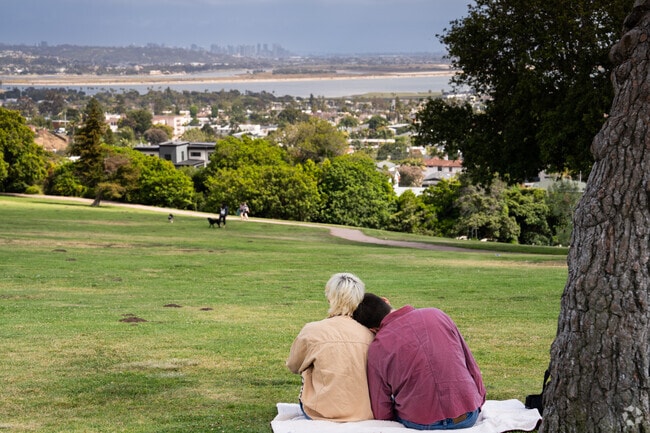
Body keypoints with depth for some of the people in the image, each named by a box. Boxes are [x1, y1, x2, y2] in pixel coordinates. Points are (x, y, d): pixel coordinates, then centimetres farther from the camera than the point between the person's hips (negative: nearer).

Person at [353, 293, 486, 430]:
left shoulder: (377, 349, -6)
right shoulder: (436, 314, 3)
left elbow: (381, 413, -3)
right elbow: (471, 367, 9)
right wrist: (478, 403, 21)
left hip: (421, 424, -3)